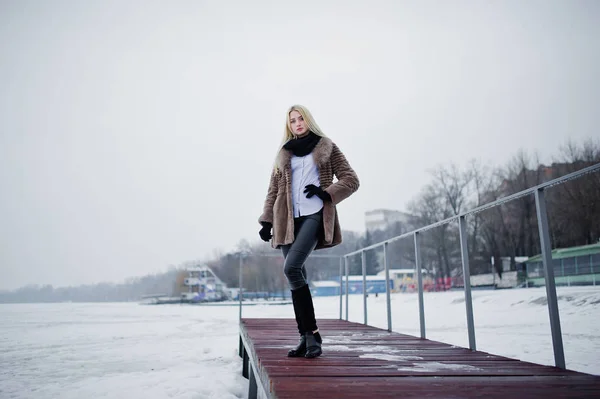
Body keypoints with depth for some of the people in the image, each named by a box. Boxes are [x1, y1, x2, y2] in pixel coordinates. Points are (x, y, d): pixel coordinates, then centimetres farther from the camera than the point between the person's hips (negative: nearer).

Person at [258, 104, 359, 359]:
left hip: (315, 216, -4)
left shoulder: (326, 148, 11)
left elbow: (351, 180, 7)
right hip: (289, 220, 4)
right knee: (296, 275, -1)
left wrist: (325, 193, -8)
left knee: (291, 268, -22)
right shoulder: (283, 154, 20)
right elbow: (273, 190, 17)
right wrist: (267, 221, 7)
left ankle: (312, 333, -11)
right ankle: (307, 337, 6)